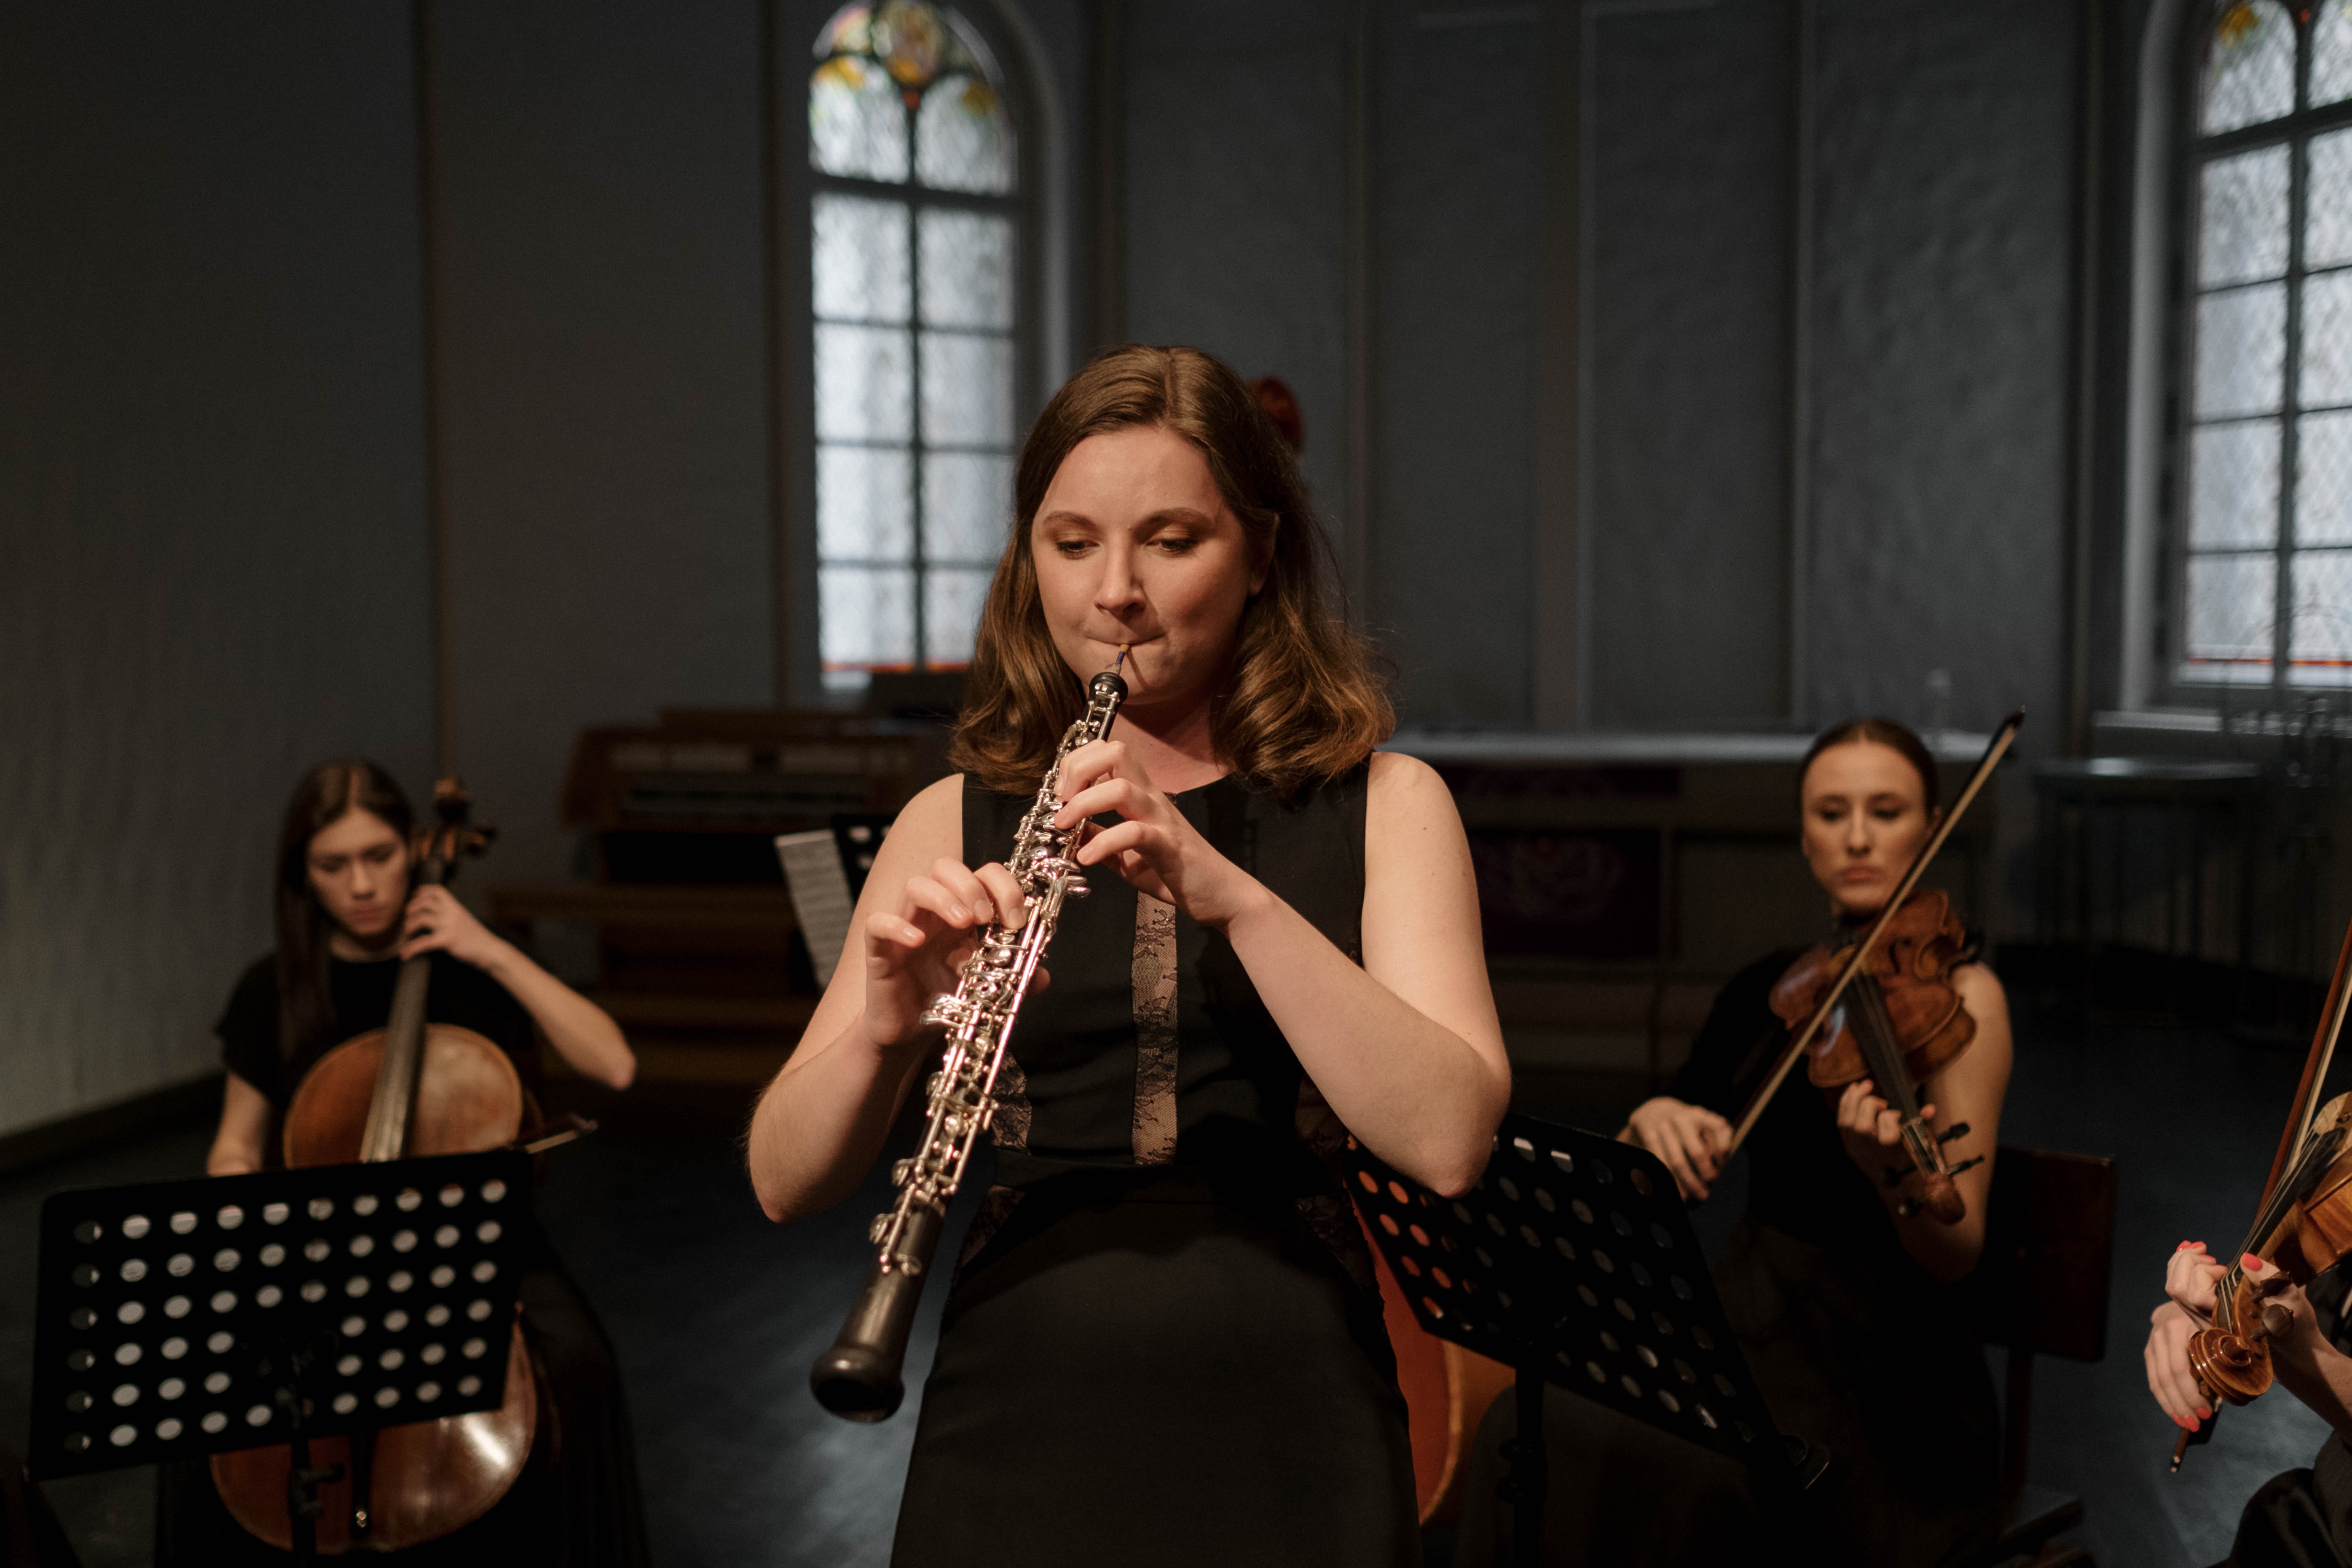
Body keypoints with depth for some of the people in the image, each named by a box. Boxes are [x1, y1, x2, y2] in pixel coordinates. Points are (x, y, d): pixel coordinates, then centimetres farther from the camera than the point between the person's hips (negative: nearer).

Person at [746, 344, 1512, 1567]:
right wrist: (884, 1027, -22)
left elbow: (1448, 1140, -14)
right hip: (1018, 1429, 1)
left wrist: (1229, 894, -25)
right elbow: (785, 1183, -2)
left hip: (1289, 1433, -1)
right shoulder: (956, 822, 3)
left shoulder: (1383, 806, 0)